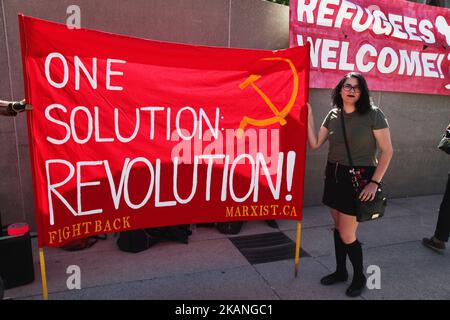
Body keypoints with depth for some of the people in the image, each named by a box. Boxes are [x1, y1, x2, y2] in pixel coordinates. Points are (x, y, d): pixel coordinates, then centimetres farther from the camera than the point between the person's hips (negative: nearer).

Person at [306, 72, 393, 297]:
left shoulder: (373, 114, -10)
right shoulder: (333, 114, 5)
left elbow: (387, 151, -9)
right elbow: (315, 144, 4)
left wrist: (375, 182, -15)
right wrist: (309, 117, -3)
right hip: (334, 176, 5)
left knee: (347, 235, -1)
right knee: (338, 228, 16)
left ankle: (359, 277, 26)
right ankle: (340, 271, 36)